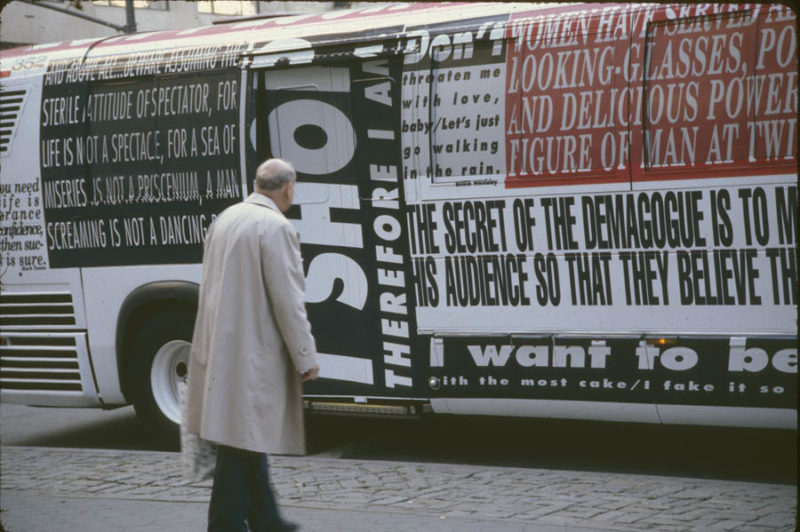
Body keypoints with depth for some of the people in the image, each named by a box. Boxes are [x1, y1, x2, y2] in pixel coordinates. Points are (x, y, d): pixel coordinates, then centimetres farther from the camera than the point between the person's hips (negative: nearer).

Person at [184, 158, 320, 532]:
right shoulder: (276, 228, -15)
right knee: (243, 439, -3)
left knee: (247, 436, 16)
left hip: (221, 347, 9)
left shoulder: (225, 218, 10)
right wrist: (306, 358, -8)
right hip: (252, 352, -9)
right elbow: (288, 301, -16)